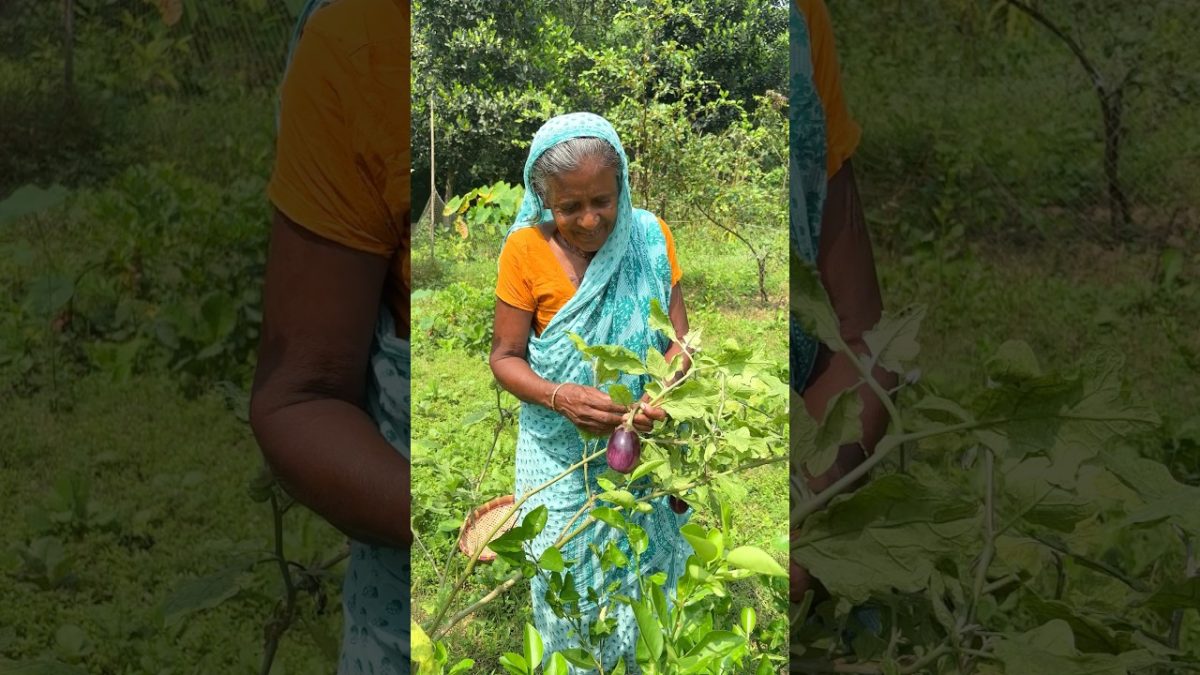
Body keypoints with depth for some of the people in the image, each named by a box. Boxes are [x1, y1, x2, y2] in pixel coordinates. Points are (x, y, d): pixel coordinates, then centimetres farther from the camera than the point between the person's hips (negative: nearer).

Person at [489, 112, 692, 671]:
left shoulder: (650, 237, -8)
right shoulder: (526, 250, -13)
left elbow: (678, 341, -4)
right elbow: (505, 357, -7)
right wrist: (558, 398, -26)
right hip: (561, 454, -1)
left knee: (640, 573, 11)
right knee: (564, 582, 6)